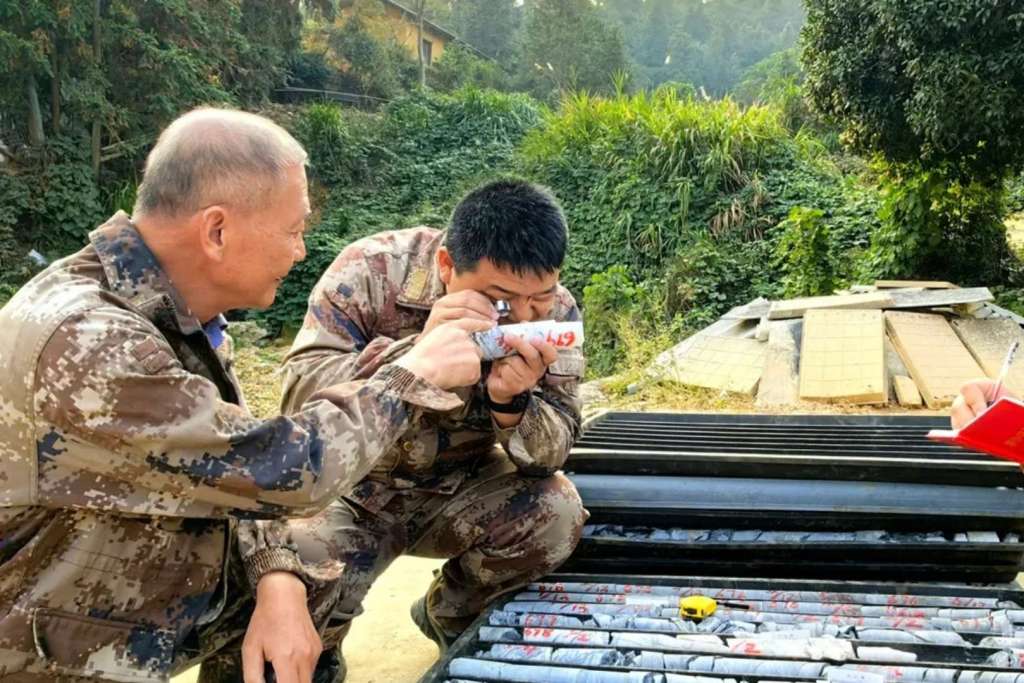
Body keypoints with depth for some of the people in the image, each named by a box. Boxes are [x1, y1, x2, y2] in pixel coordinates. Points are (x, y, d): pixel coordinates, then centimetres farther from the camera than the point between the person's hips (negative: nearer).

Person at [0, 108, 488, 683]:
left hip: (136, 588, 8)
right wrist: (414, 375, -18)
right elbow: (278, 469, -30)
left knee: (313, 575, 8)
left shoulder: (175, 310, -3)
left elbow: (234, 467, 2)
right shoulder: (83, 343, -33)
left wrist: (277, 581, -15)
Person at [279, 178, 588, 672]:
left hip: (458, 493, 3)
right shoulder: (371, 271, -22)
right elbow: (300, 395, -29)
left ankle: (451, 616, 9)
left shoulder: (556, 312, -13)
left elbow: (549, 456, -13)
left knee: (557, 511, -23)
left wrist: (510, 401, -37)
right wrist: (418, 350, -43)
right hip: (355, 490, -2)